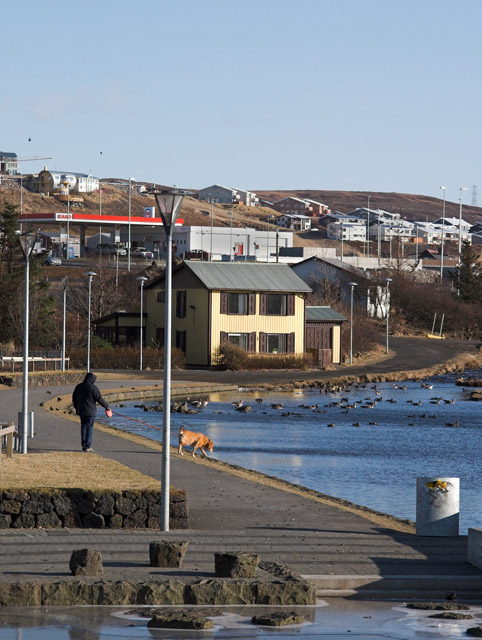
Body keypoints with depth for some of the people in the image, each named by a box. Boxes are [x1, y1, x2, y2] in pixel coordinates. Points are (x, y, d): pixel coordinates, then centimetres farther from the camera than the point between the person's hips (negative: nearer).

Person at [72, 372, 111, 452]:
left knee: (83, 427, 14)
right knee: (89, 428, -1)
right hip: (90, 412, -5)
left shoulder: (78, 387, 6)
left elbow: (74, 398, 14)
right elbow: (100, 399, -11)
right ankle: (87, 446, -4)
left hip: (81, 411, 5)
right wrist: (107, 407, 1)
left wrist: (76, 408, 27)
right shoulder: (93, 388, -13)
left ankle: (84, 445, 15)